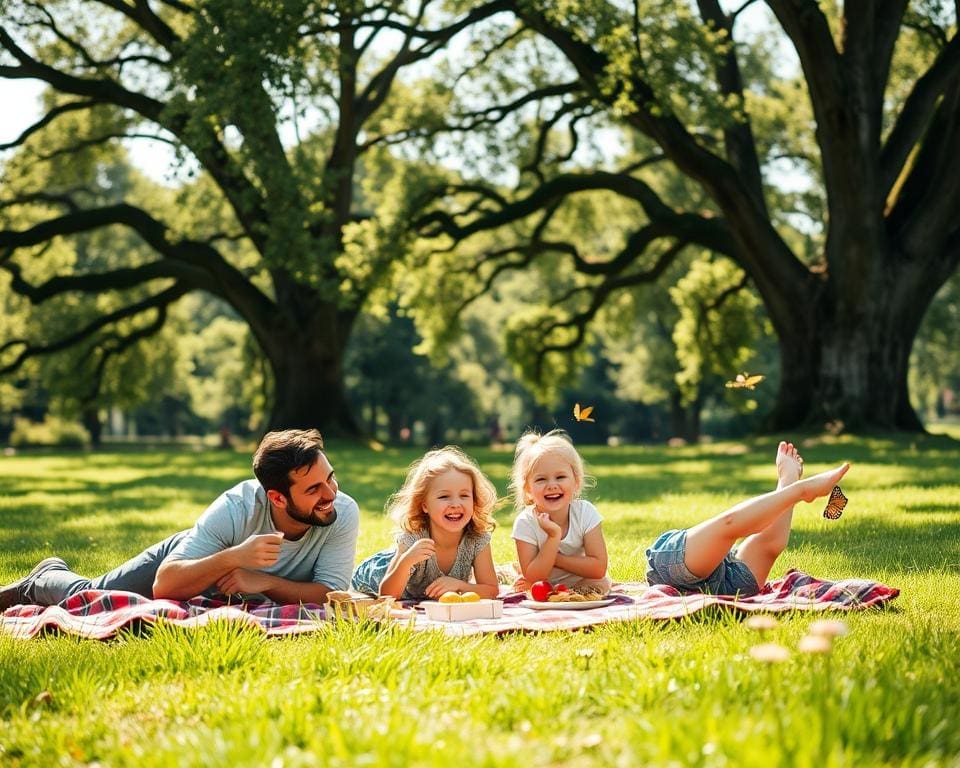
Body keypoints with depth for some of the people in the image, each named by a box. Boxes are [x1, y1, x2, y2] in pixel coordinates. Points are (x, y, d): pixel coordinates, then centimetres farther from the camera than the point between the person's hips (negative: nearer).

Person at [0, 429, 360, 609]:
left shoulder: (343, 514, -35)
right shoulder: (235, 508, -40)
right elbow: (165, 586, -40)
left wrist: (263, 581, -47)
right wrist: (234, 556, -55)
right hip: (186, 560, -3)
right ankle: (44, 579, 37)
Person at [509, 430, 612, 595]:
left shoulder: (586, 512, -18)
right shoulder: (525, 523, -21)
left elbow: (598, 569, -22)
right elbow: (533, 578, -25)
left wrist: (554, 558, -27)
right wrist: (553, 537, -34)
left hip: (585, 585, -3)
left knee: (600, 585, -27)